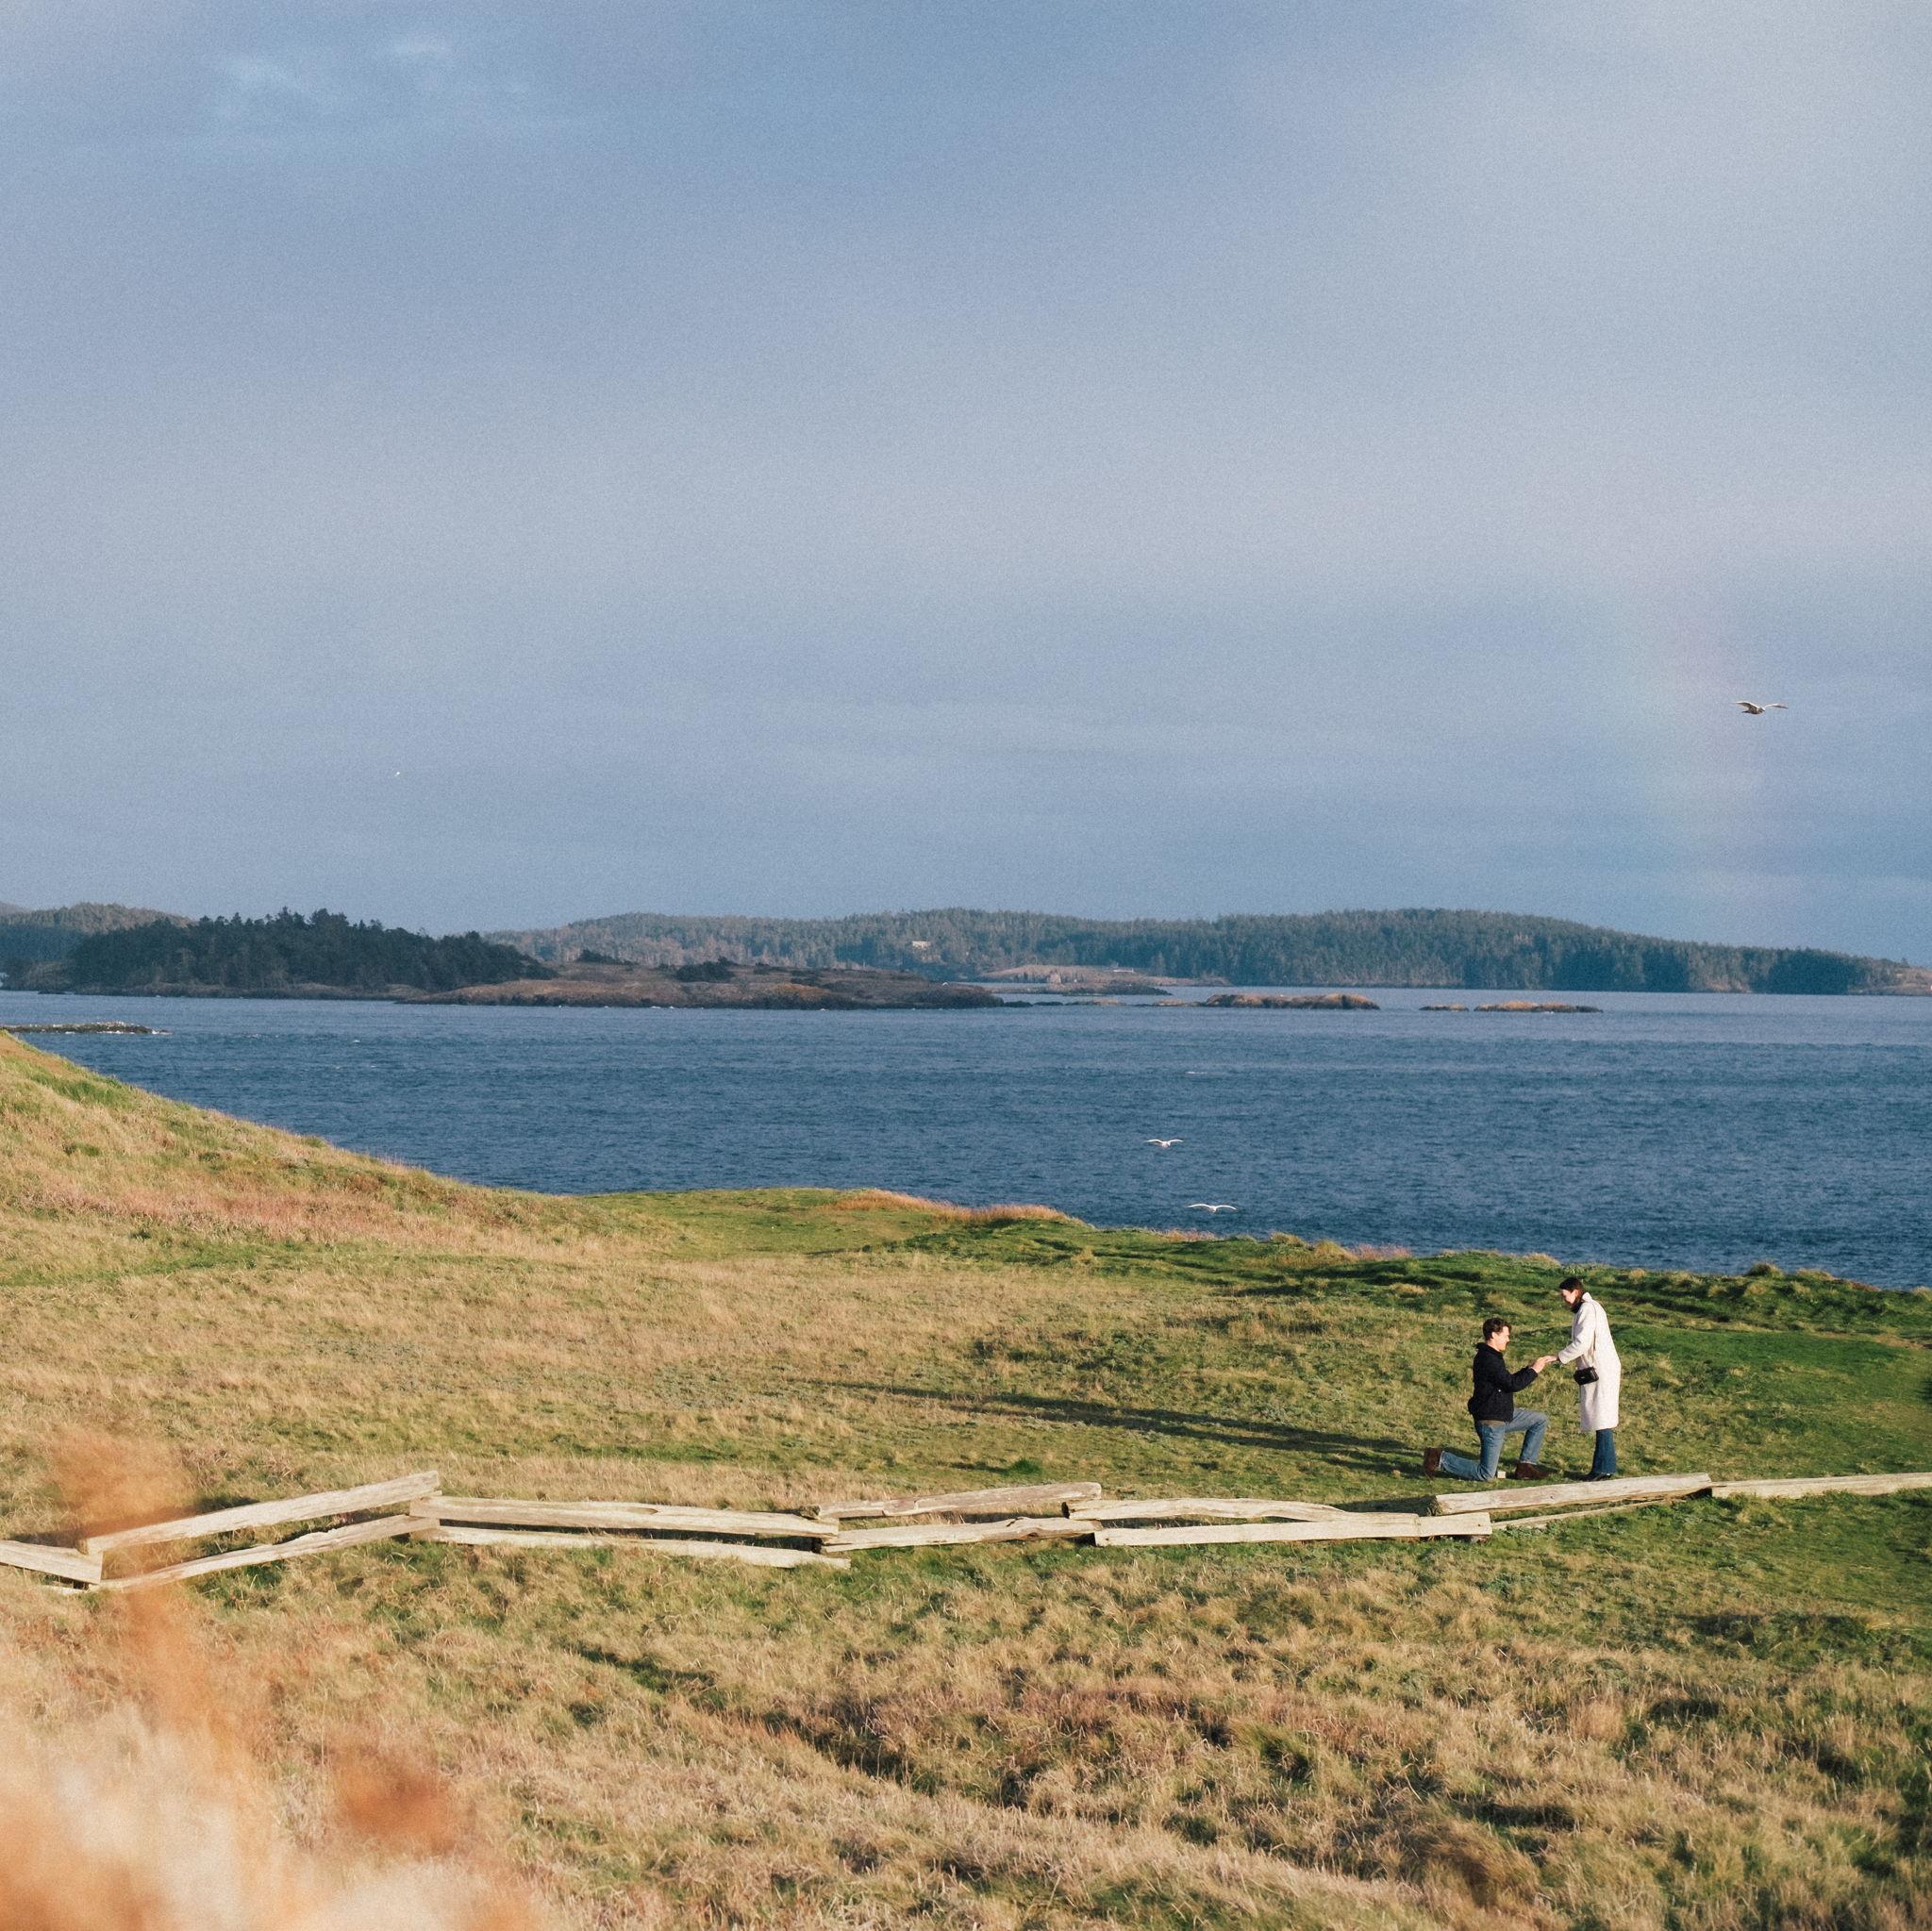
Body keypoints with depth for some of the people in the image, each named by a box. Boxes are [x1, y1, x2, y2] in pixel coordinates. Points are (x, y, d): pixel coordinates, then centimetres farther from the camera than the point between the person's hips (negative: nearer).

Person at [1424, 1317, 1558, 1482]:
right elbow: (1512, 1384, -24)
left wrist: (1530, 1369, 10)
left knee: (1541, 1420, 13)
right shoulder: (1489, 1360, -23)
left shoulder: (1491, 1357, 11)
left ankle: (1526, 1465, 13)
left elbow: (1508, 1381, 17)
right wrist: (1534, 1371, -12)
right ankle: (1440, 1459, 0)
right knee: (1486, 1475, -7)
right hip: (1490, 1422, -10)